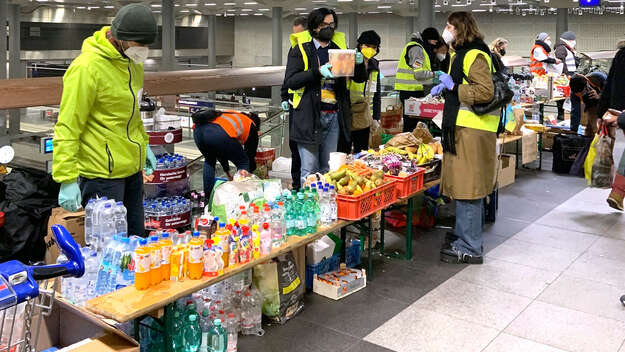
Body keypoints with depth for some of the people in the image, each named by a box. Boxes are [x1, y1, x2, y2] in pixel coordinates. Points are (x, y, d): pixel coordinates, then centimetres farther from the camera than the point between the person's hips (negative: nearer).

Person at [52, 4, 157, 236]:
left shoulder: (133, 62, 8)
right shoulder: (87, 68, -19)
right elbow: (67, 129, -19)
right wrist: (67, 179, -20)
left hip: (132, 169, 8)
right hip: (102, 173, -8)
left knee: (136, 238, 17)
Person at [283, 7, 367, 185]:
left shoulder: (339, 46, 13)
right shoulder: (301, 48, 1)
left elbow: (360, 78, 15)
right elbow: (290, 81, -10)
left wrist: (359, 63, -7)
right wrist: (318, 72, -21)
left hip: (334, 116, 4)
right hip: (309, 116, -4)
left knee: (329, 170, 12)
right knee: (309, 170, -1)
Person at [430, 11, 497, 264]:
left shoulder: (475, 55, -12)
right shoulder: (461, 53, 20)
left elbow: (485, 92, -22)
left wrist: (453, 86, -16)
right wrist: (445, 88, 16)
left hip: (473, 131, -10)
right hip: (462, 129, 10)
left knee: (467, 189, -6)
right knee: (463, 188, 15)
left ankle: (470, 249, 1)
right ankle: (465, 238, 26)